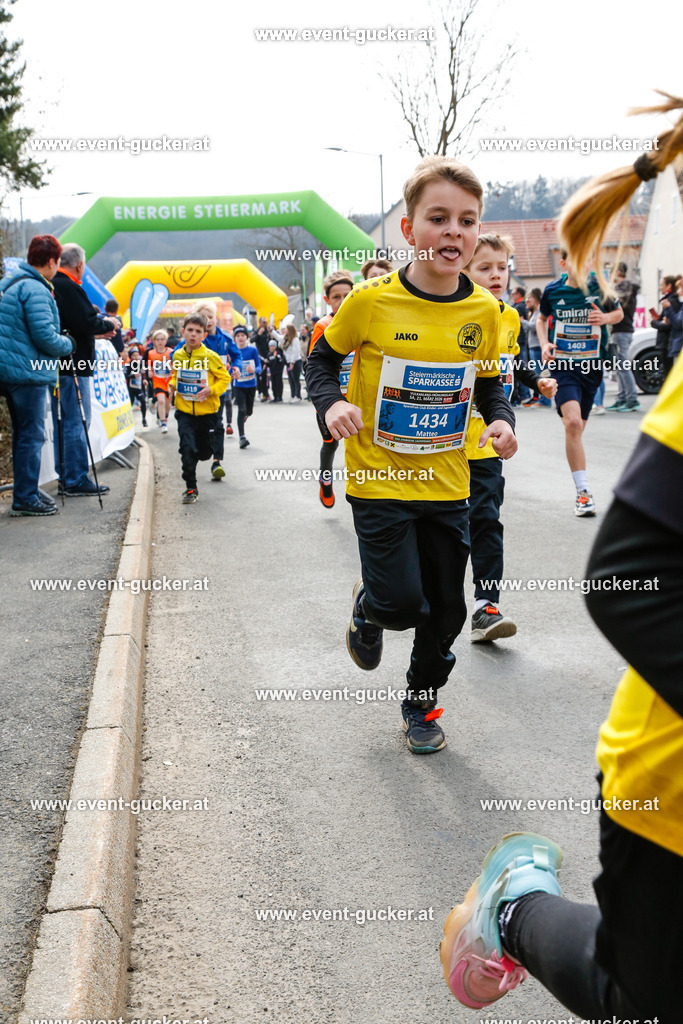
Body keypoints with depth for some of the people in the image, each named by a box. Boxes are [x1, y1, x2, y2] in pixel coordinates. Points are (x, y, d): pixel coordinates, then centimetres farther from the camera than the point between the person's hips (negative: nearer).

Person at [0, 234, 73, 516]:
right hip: (28, 372, -10)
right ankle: (25, 498, 2)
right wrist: (68, 344, -1)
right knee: (32, 435, -3)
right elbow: (45, 336, -20)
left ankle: (27, 490, 27)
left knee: (24, 433, 18)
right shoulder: (35, 289, -16)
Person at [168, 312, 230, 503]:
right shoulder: (177, 355, 2)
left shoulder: (210, 357, -10)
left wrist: (211, 390, -19)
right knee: (187, 448, -14)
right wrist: (172, 386, 0)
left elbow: (224, 378, -3)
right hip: (184, 412, 2)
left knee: (205, 452, 10)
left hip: (207, 411, -1)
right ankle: (191, 488, -1)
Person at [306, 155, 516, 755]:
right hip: (379, 482, -3)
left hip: (447, 485, 4)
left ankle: (421, 702, 36)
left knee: (445, 608, 11)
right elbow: (324, 359, 2)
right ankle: (368, 608, 32)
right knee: (401, 602, -7)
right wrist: (331, 404, -17)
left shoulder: (484, 311, -2)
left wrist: (502, 420, -9)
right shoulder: (370, 301, -12)